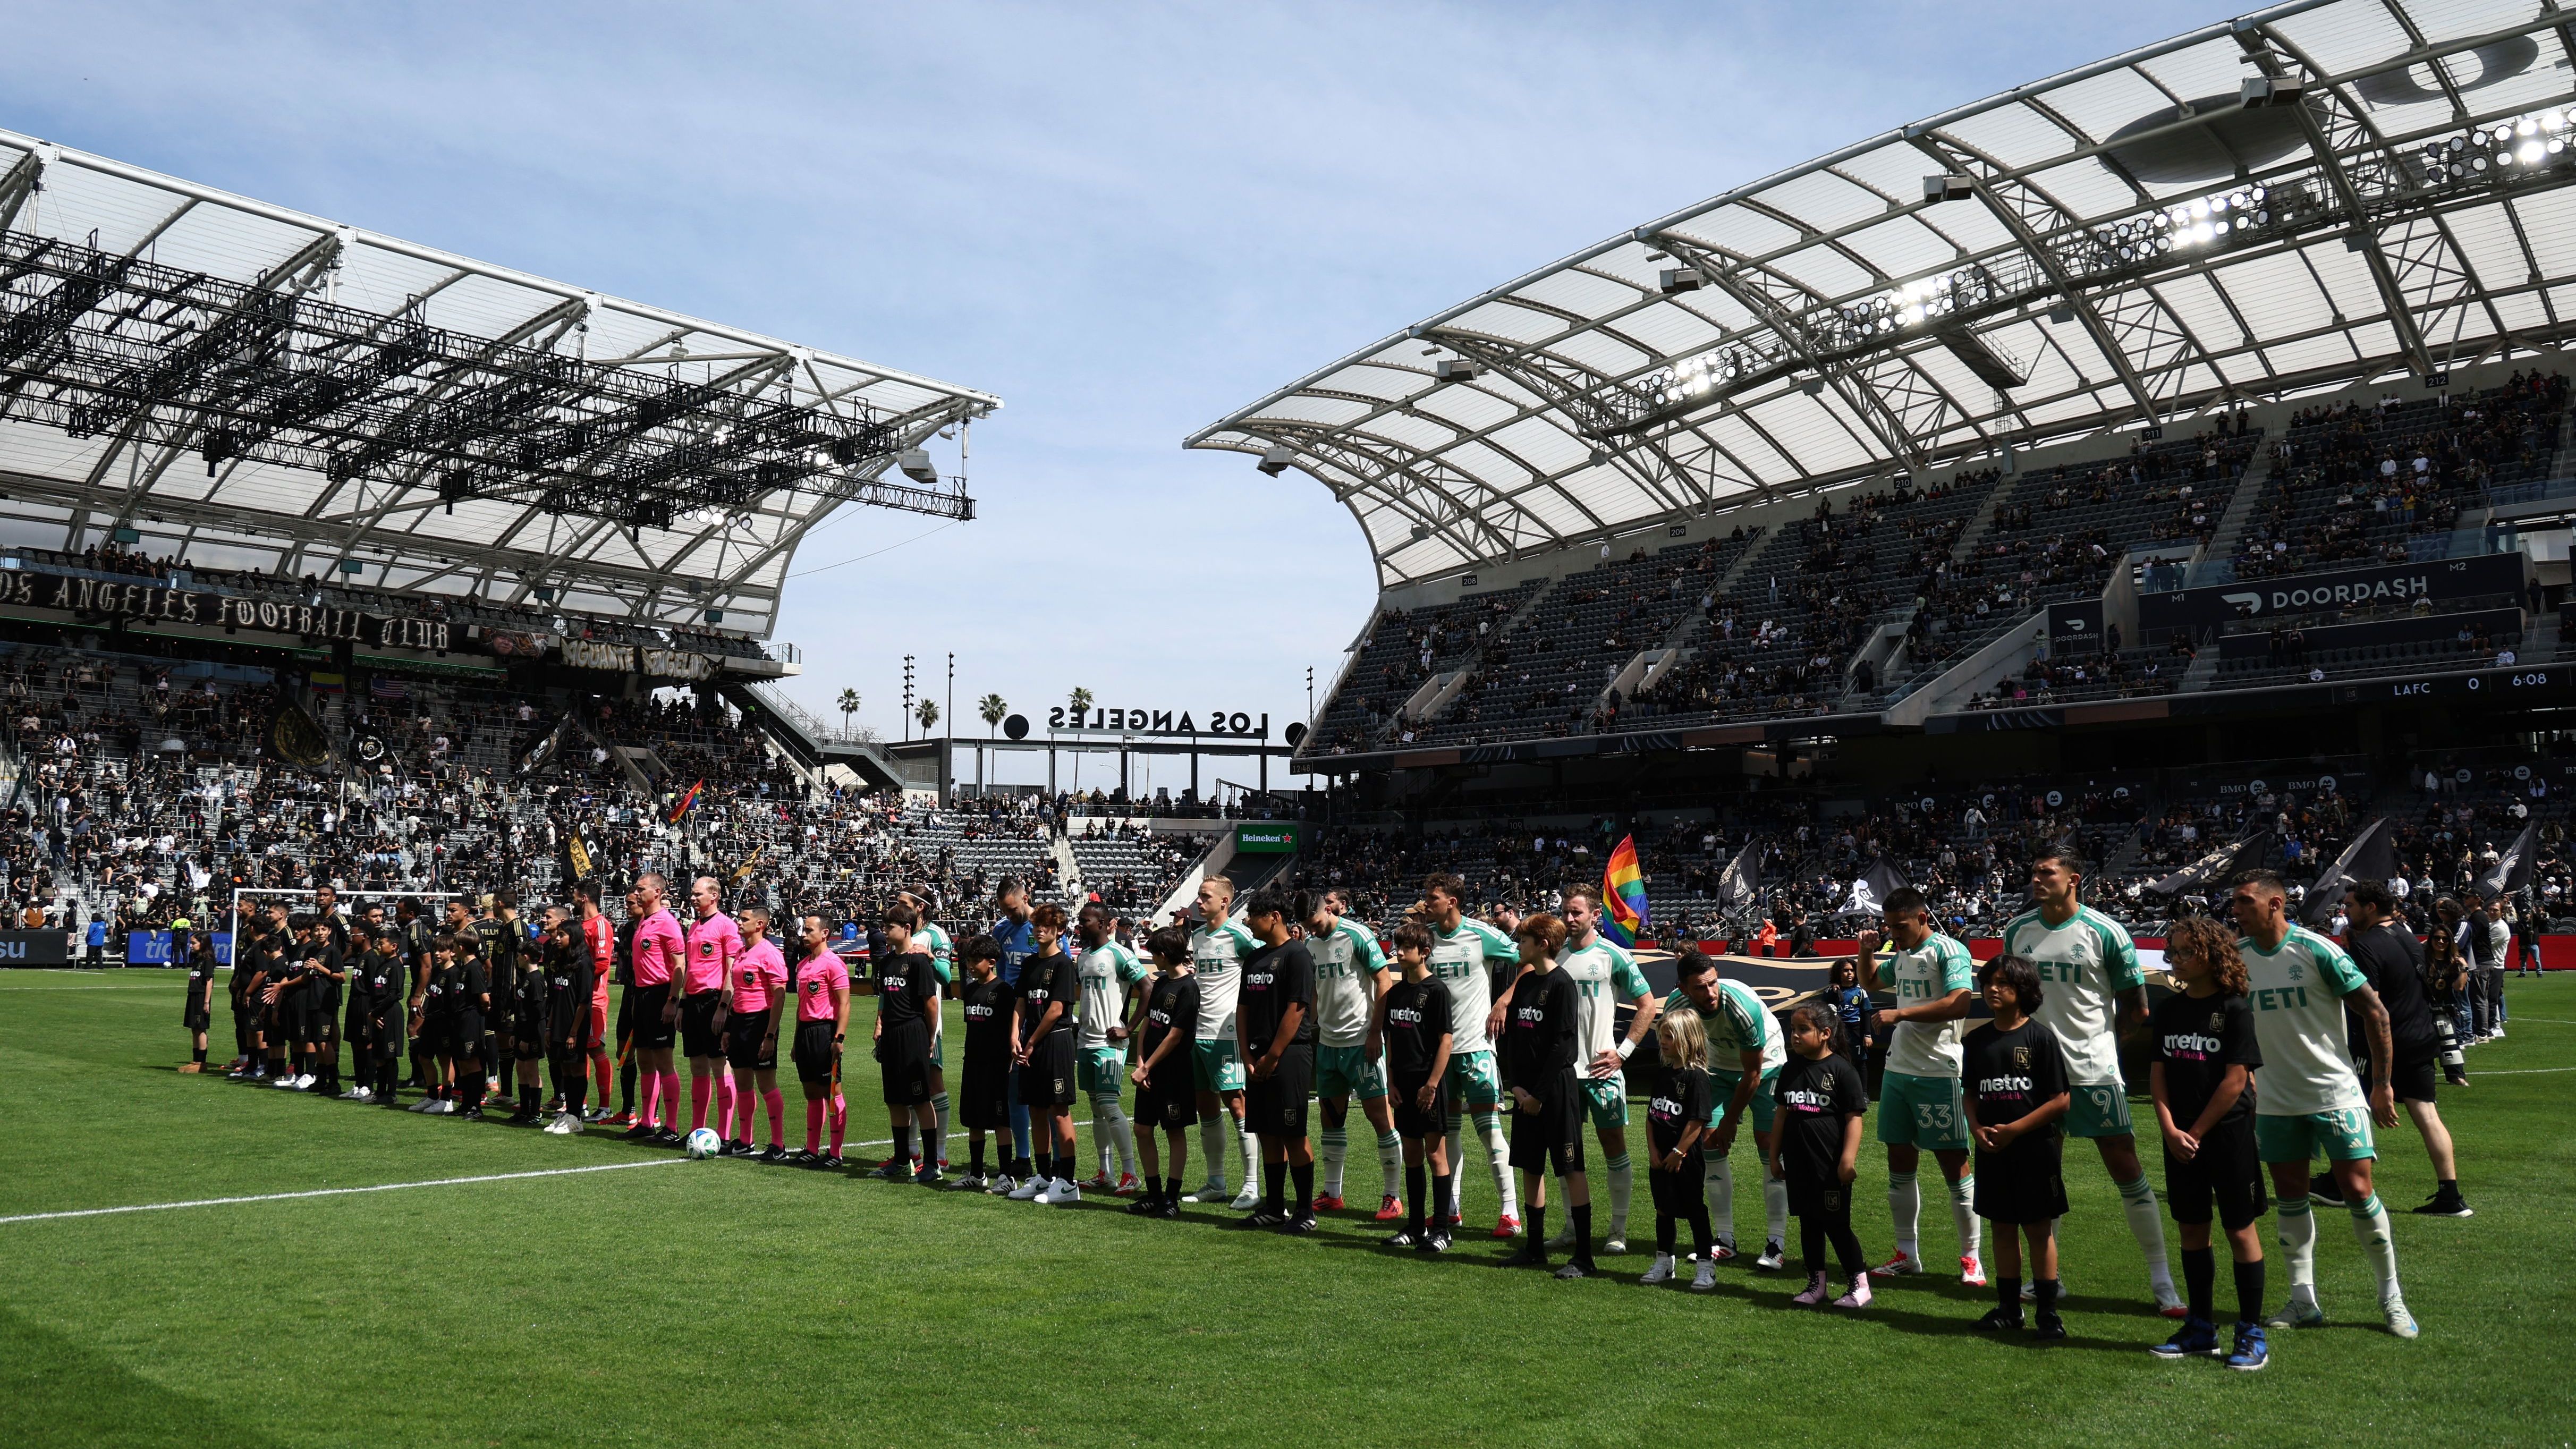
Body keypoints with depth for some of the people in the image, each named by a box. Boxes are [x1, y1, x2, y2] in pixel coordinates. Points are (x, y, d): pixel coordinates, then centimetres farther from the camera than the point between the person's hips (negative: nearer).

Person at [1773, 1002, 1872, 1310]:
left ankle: (1859, 1284, 13)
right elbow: (1783, 1114, 14)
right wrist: (1774, 1155, 13)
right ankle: (1817, 1284, 21)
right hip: (1798, 1163, 6)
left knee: (1836, 1224, 0)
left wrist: (1848, 1160, -16)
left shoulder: (1841, 1070, -10)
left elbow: (1854, 1118, -11)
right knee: (1808, 1223, 12)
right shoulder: (1792, 1069, 8)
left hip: (1831, 1166, -6)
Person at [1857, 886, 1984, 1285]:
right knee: (1900, 1163, 10)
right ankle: (1907, 1254, 20)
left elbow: (1959, 1004, -23)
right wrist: (1866, 951, 14)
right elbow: (1871, 983, 34)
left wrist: (1900, 1014, -21)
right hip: (1897, 1071, 8)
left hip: (1937, 1073, -8)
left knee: (1954, 1163, -1)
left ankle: (1971, 1258, 9)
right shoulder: (1900, 956, 15)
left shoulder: (1949, 951, -10)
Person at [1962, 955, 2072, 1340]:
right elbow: (1969, 1093, 13)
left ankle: (2049, 1313, 12)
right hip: (1991, 1151, 5)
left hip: (2034, 1149, -5)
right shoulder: (1976, 1040, 6)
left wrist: (2014, 1129, -15)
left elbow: (2060, 1100, -11)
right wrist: (1977, 1128, -5)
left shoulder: (2041, 1038, -9)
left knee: (2039, 1229, 2)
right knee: (2002, 1227, 12)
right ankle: (2009, 1308, 22)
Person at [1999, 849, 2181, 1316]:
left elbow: (2135, 1005, 0)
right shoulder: (2016, 931, 3)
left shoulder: (2105, 932, -9)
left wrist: (2098, 1036, 6)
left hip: (2095, 1069, -4)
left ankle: (2161, 1281, 9)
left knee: (2127, 1172, -2)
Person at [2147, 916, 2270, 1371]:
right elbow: (2157, 1073, 5)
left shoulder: (2233, 1009, -8)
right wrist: (2170, 1129, -8)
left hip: (2227, 1133, -5)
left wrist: (2196, 1132, -10)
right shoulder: (2167, 1010, 7)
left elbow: (2235, 1080, -11)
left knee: (2241, 1231, 1)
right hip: (2180, 1138, 5)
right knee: (2192, 1231, 11)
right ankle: (2201, 1330, 21)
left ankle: (2251, 1335, 10)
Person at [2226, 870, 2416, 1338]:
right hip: (2276, 1100, 4)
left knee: (2358, 1191, -4)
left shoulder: (2317, 951, -14)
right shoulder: (2236, 955, 0)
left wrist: (2382, 1084, -7)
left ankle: (2392, 1297, 13)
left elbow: (2374, 1012, -9)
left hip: (2336, 1093, -4)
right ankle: (2303, 1300, 16)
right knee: (2289, 1198, 7)